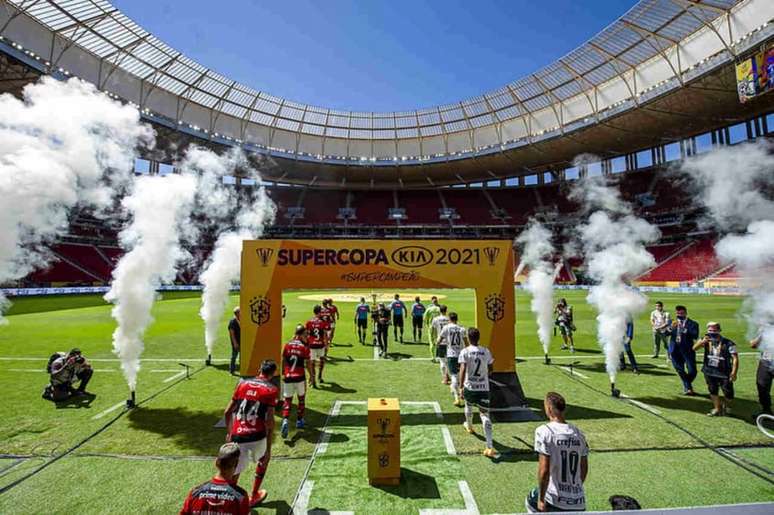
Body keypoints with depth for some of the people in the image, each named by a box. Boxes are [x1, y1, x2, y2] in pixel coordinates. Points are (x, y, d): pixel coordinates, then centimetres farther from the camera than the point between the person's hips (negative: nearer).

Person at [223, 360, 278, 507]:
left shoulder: (243, 383, 9)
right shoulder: (272, 390, -3)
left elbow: (227, 412, 13)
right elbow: (269, 420, -9)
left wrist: (230, 432, 28)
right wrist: (268, 448, -2)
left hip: (237, 437, 2)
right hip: (257, 437, -2)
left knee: (233, 474, 16)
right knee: (264, 458, 29)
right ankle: (253, 497, 37)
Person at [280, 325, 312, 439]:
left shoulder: (287, 345, 1)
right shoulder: (304, 347, -8)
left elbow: (283, 361, 7)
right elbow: (308, 364, -3)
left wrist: (283, 374, 19)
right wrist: (311, 375, 12)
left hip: (288, 377, 2)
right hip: (300, 377, -2)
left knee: (287, 400, 8)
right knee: (301, 398, 19)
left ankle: (285, 420, -13)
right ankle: (299, 421, 27)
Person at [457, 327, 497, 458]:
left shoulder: (465, 352, -9)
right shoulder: (486, 351, 1)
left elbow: (462, 370, -18)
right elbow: (490, 370, 10)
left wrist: (461, 387, -15)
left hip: (469, 387, -1)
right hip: (483, 388, 1)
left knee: (468, 406, 28)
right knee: (485, 415, 0)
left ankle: (469, 426, 54)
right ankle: (490, 447, -9)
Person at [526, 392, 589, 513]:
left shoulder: (544, 431, -15)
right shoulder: (578, 433, 4)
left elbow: (544, 470, -18)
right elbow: (584, 468, 14)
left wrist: (541, 499, -7)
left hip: (555, 500, -4)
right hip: (579, 503, 5)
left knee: (531, 501, 25)